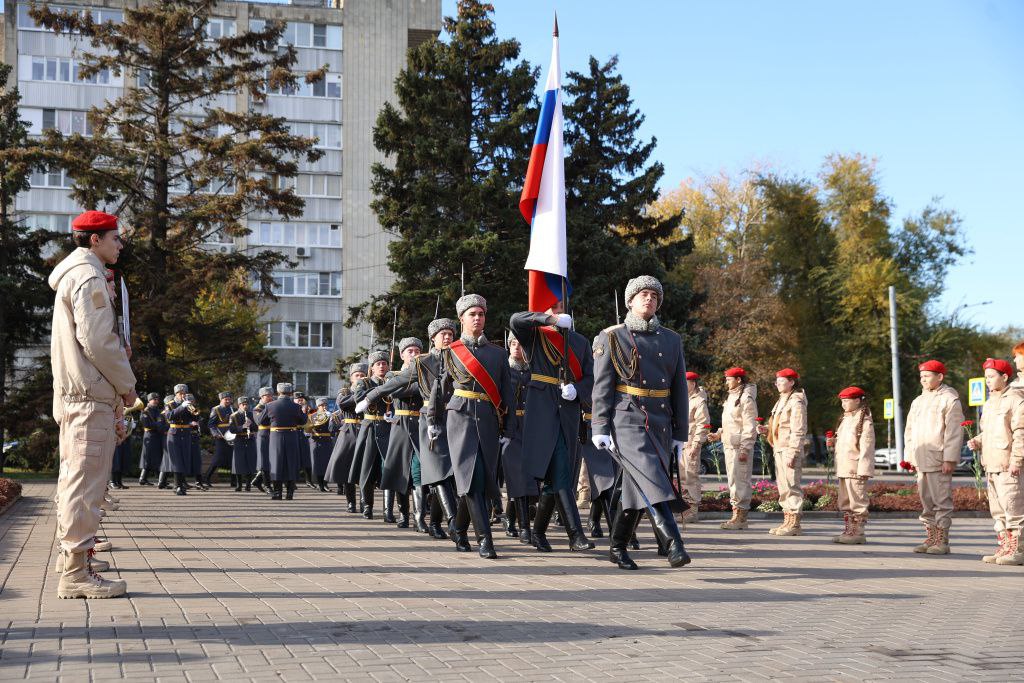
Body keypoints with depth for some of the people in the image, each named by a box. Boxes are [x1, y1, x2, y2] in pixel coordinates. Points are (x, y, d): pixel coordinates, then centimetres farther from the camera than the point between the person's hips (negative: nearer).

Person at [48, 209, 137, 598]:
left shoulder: (72, 275, 22)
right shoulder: (88, 275, -10)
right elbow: (97, 340, -18)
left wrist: (116, 384, 17)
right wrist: (126, 384, -8)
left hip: (71, 395, 11)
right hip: (90, 395, -11)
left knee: (75, 479, 14)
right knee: (86, 481, -11)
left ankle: (74, 563, 21)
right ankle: (76, 573, -11)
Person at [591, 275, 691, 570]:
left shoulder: (672, 340, 14)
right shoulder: (611, 338, 3)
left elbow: (679, 389, 14)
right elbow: (602, 387, -2)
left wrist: (680, 434, 10)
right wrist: (600, 428, -10)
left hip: (661, 425, 5)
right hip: (627, 421, -5)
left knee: (635, 488, 10)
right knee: (651, 482, -21)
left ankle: (618, 548, 23)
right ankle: (674, 547, -29)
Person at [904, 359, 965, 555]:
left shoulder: (949, 399, -5)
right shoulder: (918, 401, 19)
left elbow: (954, 432, -11)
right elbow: (909, 430, 23)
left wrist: (949, 459, -16)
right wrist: (909, 456, 14)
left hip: (939, 462, -8)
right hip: (921, 462, 8)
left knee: (941, 502, -6)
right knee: (926, 502, 11)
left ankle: (942, 542, -3)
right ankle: (930, 539, 18)